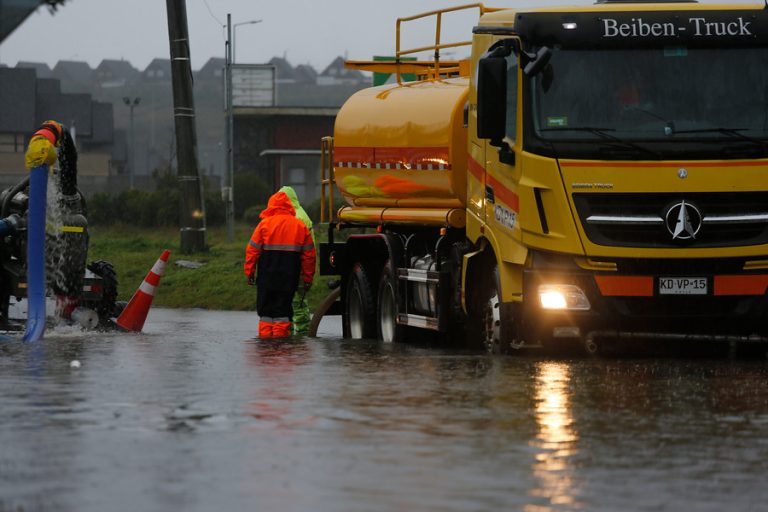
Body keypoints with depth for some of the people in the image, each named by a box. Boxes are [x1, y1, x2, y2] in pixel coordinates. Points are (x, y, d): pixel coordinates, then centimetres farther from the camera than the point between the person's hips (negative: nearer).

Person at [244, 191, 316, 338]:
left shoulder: (264, 224, -4)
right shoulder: (300, 226, 3)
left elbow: (252, 250, -4)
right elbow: (309, 254, 5)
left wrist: (249, 271, 5)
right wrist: (308, 278, 12)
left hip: (267, 276, -1)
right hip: (289, 276, 1)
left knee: (265, 305, 7)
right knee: (283, 305, 6)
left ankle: (265, 333, 5)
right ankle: (281, 333, 1)